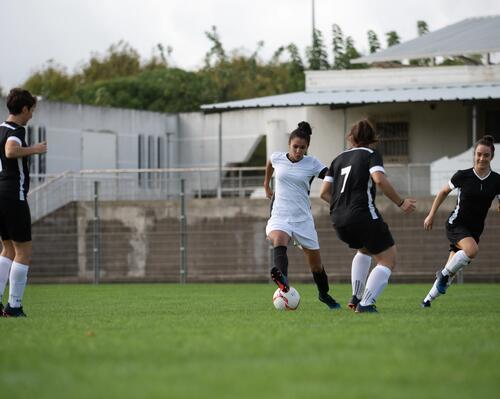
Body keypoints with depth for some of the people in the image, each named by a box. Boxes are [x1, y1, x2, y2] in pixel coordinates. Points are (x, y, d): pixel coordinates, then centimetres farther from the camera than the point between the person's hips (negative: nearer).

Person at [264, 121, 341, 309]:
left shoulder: (312, 164, -3)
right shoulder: (277, 158, 2)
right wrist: (266, 185, 36)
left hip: (303, 219, 1)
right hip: (280, 216, -1)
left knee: (315, 262, 11)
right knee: (278, 241, -36)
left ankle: (324, 294, 38)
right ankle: (282, 278, -60)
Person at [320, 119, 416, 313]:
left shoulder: (338, 159, 18)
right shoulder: (371, 155, 2)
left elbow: (324, 192, 14)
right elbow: (379, 180, -17)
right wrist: (401, 202, -8)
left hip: (338, 221, 7)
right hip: (363, 216, -7)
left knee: (364, 250, 34)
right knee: (387, 260, 4)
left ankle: (356, 297, 22)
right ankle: (366, 304, -12)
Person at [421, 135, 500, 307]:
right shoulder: (462, 176, -8)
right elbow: (443, 192, 7)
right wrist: (431, 215, 8)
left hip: (475, 229, 3)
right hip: (456, 224, -3)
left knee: (451, 271, 3)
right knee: (472, 250, -33)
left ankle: (428, 299, 20)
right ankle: (444, 274, -10)